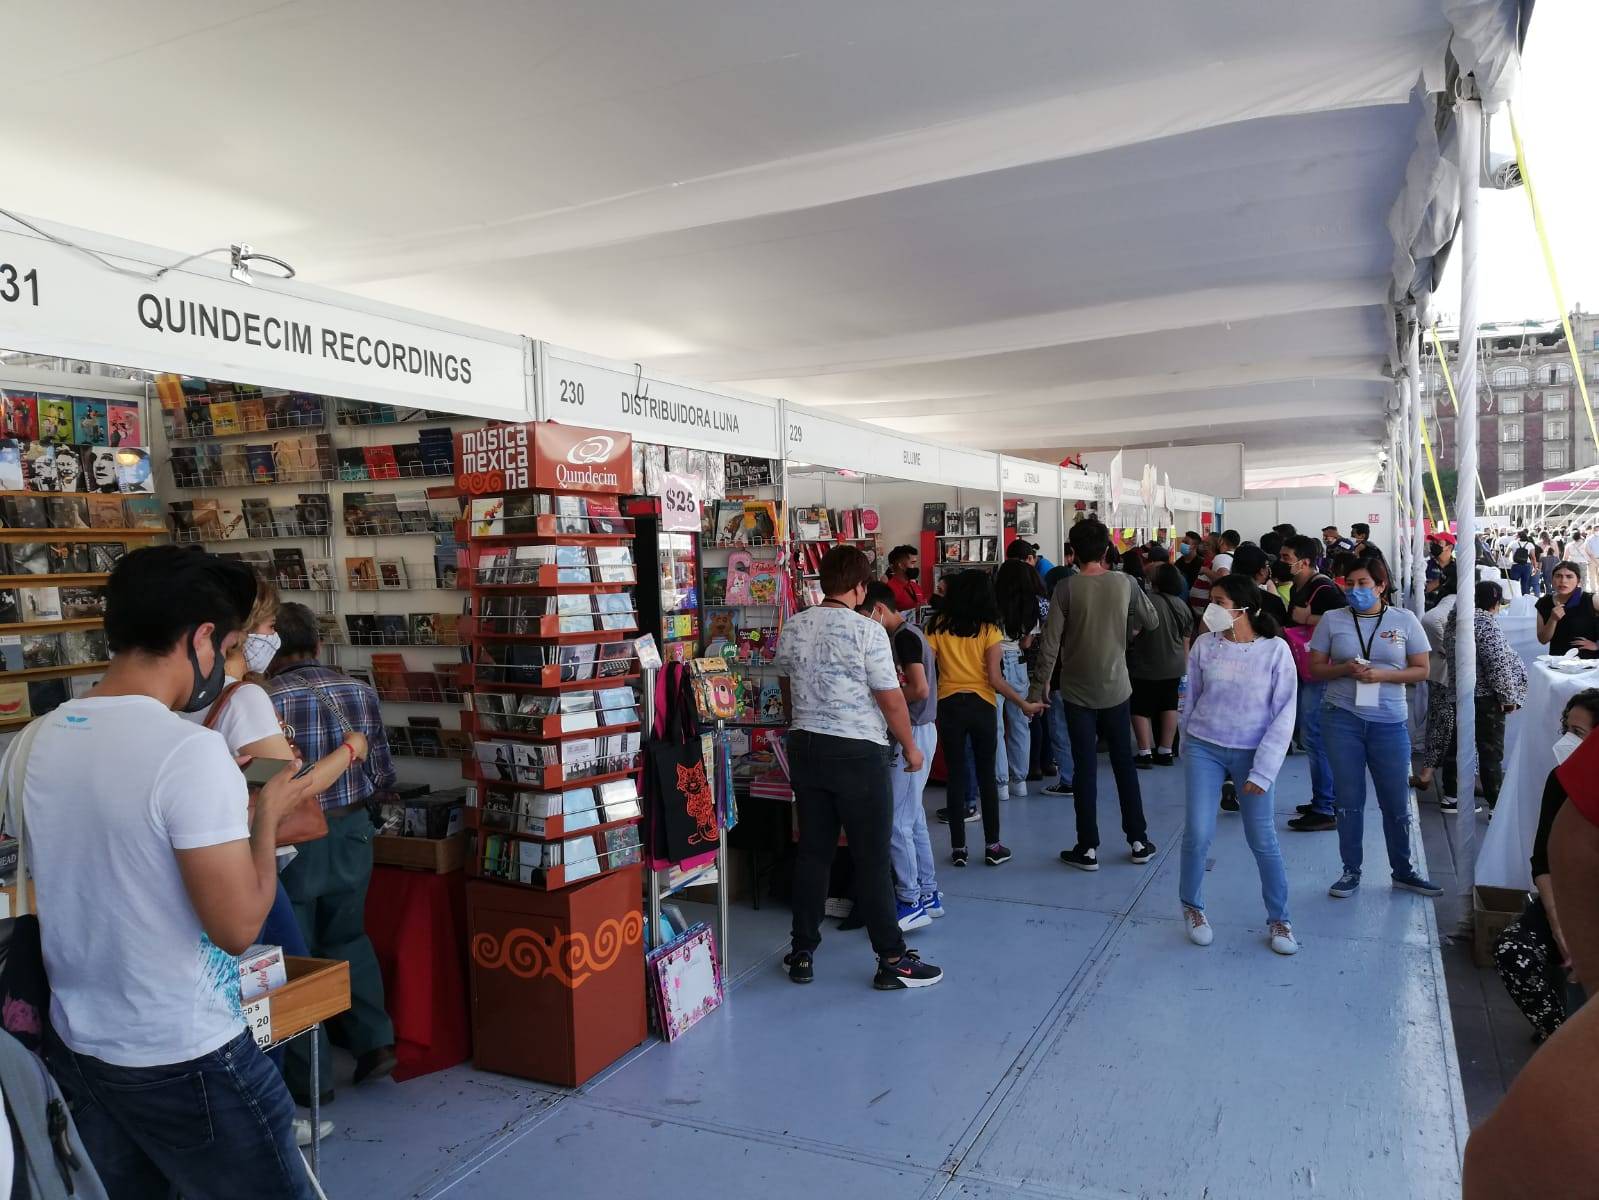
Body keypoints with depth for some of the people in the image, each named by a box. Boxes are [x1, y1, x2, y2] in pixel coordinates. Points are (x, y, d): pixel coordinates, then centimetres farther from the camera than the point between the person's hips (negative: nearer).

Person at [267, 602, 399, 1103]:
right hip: (351, 832, 4)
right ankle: (374, 1040, 18)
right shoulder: (359, 691, -2)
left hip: (293, 838, -4)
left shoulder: (265, 699, -14)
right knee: (348, 938, 23)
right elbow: (383, 777, 1)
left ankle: (310, 1075, 19)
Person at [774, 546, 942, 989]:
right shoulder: (867, 631, -15)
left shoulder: (793, 627, 3)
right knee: (872, 858, 3)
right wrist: (910, 747, 2)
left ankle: (803, 953, 21)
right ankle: (892, 960, 13)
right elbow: (891, 698, -13)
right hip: (857, 753, -5)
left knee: (812, 851, 13)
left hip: (805, 748, 6)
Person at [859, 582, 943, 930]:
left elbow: (919, 689, -24)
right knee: (914, 819, 15)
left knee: (896, 823, -5)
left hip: (913, 734, -10)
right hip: (916, 732, 10)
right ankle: (928, 894, 24)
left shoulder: (904, 637, -16)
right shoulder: (908, 634, 14)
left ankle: (910, 902, 3)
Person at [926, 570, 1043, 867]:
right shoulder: (989, 630, -5)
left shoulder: (938, 626, -2)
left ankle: (958, 848, 12)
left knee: (955, 775, 8)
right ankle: (992, 846, 15)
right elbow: (995, 679, -11)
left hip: (949, 705, 1)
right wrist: (1025, 704, -3)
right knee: (986, 775, 10)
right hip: (981, 706, -1)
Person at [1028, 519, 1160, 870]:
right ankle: (1139, 841, 22)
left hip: (1078, 691, -2)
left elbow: (1050, 642, -14)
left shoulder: (1067, 587, -13)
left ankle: (1088, 848, 10)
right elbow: (1150, 620, 8)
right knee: (1124, 763, 14)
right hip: (1116, 688, 2)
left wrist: (1038, 689, -8)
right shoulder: (1125, 583, -6)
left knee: (1085, 768, 4)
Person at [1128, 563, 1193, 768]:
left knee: (1140, 708, 3)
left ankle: (1145, 754, 2)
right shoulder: (1182, 606, 3)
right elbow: (1185, 641, 11)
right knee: (1169, 706, 14)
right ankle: (1165, 752, 18)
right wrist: (1184, 665, 21)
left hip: (1145, 665, -6)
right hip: (1173, 666, 6)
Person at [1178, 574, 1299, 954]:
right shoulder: (1205, 645, -4)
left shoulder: (1275, 650, -10)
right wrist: (1187, 747, 13)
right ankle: (1192, 906, 20)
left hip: (1253, 752, -1)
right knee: (1198, 833, -3)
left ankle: (1278, 919, 21)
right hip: (1204, 747, 1)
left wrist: (1263, 770, -12)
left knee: (1262, 837, 3)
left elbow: (1284, 713, -9)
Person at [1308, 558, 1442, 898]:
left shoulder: (1405, 621, 2)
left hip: (1390, 721, 0)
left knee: (1397, 800, 7)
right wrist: (1345, 669, -15)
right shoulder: (1332, 620, 2)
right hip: (1342, 717, 0)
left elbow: (1421, 670, 2)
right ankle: (1351, 871, 19)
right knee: (1348, 798, 7)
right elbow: (1315, 668, 4)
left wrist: (1382, 674, -14)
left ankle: (1403, 870, 26)